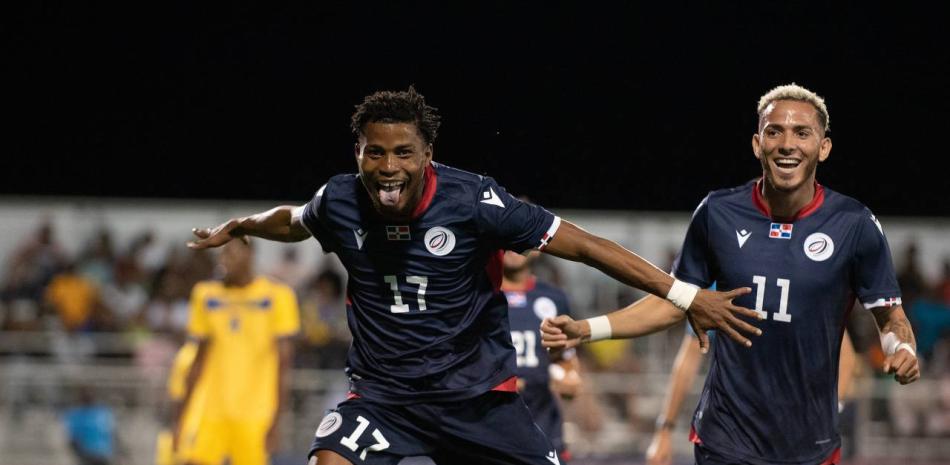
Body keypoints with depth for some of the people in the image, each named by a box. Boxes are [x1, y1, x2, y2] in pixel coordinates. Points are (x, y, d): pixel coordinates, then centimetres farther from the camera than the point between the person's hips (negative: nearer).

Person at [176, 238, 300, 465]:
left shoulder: (276, 296, -3)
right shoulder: (205, 294, 11)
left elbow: (284, 364, -5)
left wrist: (276, 421, -11)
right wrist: (182, 413, 13)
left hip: (254, 412, -4)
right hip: (209, 408, 4)